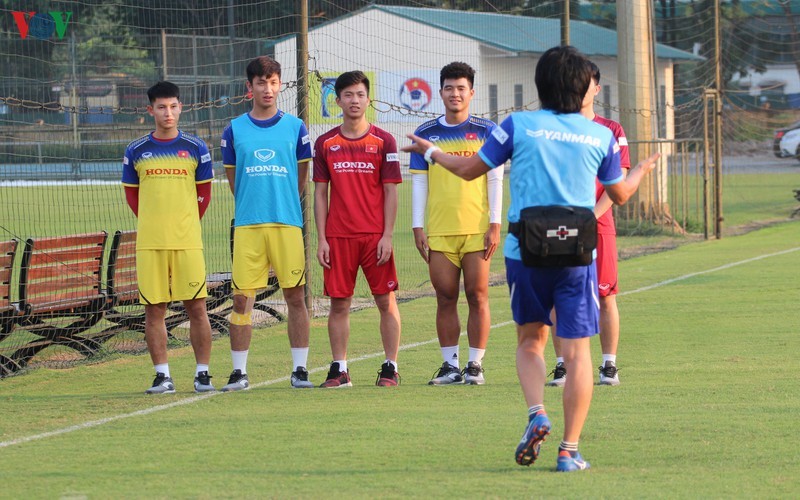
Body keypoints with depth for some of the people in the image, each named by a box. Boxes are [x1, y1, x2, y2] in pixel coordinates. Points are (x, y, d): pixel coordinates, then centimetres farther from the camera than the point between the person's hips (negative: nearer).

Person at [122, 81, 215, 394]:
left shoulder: (195, 148, 5)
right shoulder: (136, 152, 7)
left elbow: (204, 194, 12)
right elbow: (131, 194, 16)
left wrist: (184, 225, 11)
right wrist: (154, 225, 12)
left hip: (188, 242, -1)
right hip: (149, 244, 1)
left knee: (196, 307, -2)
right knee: (154, 310, 1)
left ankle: (203, 373, 5)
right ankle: (162, 376, 7)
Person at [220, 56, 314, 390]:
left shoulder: (295, 128, 7)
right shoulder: (234, 130, 8)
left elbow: (302, 177, 13)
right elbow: (232, 178, 15)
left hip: (288, 223, 0)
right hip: (247, 225, 0)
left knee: (295, 297, -1)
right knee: (242, 298, -2)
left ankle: (299, 370, 5)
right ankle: (239, 372, 4)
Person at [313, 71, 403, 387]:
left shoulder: (383, 142, 2)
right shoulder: (325, 144, 7)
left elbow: (390, 192, 1)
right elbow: (320, 193, 8)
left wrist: (387, 236, -7)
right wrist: (321, 239, 1)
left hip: (375, 236, -1)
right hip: (338, 236, 1)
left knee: (386, 301, -1)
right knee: (339, 303, 2)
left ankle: (390, 367, 4)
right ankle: (339, 370, 7)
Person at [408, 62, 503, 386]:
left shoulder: (486, 131, 5)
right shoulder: (426, 133, 9)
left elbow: (495, 180, 4)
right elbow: (418, 182, 10)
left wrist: (494, 225, -4)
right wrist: (418, 228, 3)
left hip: (477, 230, -2)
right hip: (439, 232, 2)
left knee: (477, 297, -1)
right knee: (445, 299, 2)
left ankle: (475, 365, 4)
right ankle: (450, 365, 8)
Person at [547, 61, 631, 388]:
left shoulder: (611, 131, 6)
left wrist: (591, 216, -12)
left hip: (599, 226, -1)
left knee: (605, 297, -1)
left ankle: (609, 365, 5)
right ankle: (562, 366, 5)